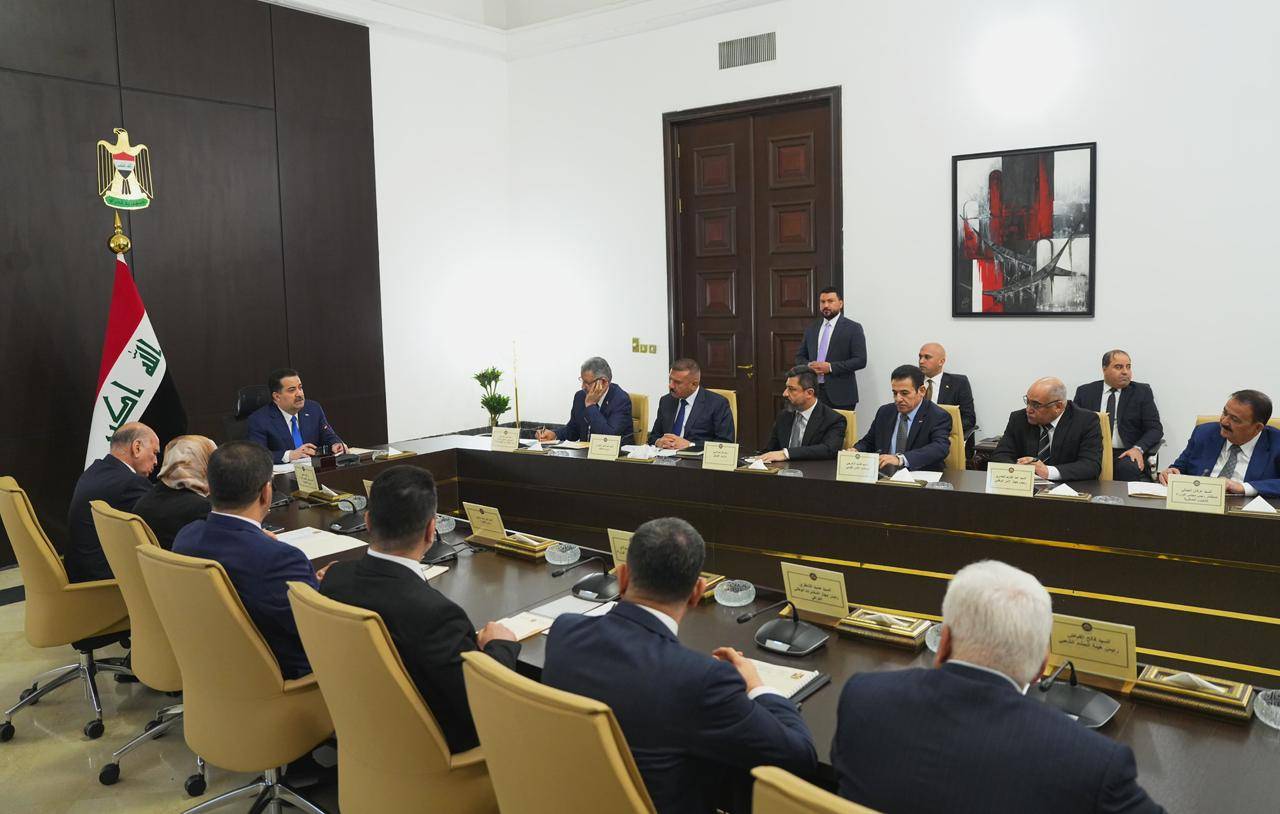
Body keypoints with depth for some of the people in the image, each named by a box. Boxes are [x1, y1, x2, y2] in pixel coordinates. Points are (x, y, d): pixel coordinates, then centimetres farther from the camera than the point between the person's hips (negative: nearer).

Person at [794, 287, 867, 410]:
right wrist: (808, 365, -4)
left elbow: (860, 360, -7)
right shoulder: (812, 329, 15)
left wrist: (830, 367, -15)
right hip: (814, 391, 4)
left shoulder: (853, 328, 0)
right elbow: (800, 356, 19)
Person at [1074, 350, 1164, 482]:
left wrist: (1138, 448, -15)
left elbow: (1155, 428, 5)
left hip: (1126, 453, 0)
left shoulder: (1142, 392, 10)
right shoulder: (1085, 392, 12)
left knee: (1128, 467, -35)